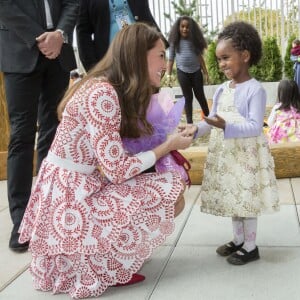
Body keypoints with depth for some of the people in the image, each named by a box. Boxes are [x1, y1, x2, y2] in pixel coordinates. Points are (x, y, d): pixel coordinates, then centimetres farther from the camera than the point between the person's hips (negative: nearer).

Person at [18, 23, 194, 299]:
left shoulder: (117, 91, 7)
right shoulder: (102, 94, -22)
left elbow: (115, 157, 8)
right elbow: (117, 170, -21)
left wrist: (168, 144, 1)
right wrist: (168, 146, -10)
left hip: (78, 189, 9)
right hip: (69, 201, -9)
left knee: (170, 185, 15)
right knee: (172, 196, -12)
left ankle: (97, 257, 14)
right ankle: (105, 267, 3)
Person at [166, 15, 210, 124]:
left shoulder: (194, 40, 3)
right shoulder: (175, 41, 0)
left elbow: (200, 56, 7)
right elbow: (171, 59, 1)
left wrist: (205, 72, 4)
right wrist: (168, 74, -5)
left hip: (196, 71, 1)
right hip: (182, 72, -1)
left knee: (200, 96, 8)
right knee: (188, 97, 4)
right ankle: (189, 122, 10)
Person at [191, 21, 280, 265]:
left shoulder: (255, 90, -15)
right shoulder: (221, 90, 8)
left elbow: (255, 126, -21)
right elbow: (212, 119, 10)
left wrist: (226, 126, -33)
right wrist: (195, 130, -7)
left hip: (246, 155, -7)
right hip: (226, 154, 7)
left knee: (247, 199, 3)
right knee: (233, 198, 17)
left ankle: (250, 247, 18)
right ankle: (238, 240, 32)